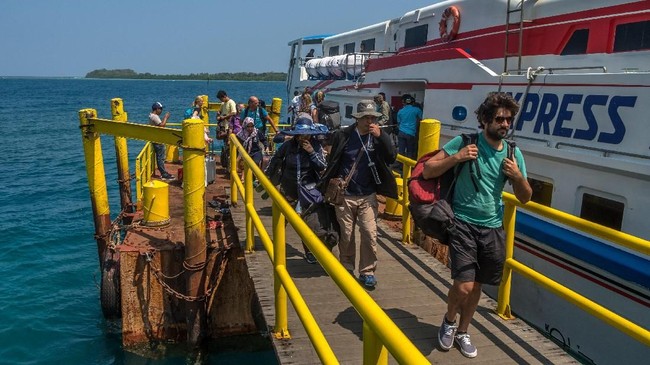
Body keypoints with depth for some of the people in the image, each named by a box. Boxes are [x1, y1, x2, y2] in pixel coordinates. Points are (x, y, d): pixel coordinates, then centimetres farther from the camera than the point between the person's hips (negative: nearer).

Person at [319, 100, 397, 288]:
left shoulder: (378, 136, -1)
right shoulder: (343, 135, -6)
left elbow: (391, 158, -12)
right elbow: (332, 161, 2)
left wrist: (381, 136, -22)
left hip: (368, 196, 1)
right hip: (344, 195, -1)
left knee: (370, 234, -5)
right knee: (346, 235, 10)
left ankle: (367, 271, 10)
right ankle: (347, 268, 28)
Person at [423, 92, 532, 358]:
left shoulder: (513, 153, 1)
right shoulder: (464, 142, -10)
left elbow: (525, 198, 7)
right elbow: (427, 171, -9)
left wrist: (518, 176, -12)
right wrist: (456, 158, -23)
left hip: (492, 228, 4)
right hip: (463, 224, -4)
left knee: (476, 285, 14)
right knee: (463, 286, -13)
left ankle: (462, 332, 38)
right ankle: (448, 321, 21)